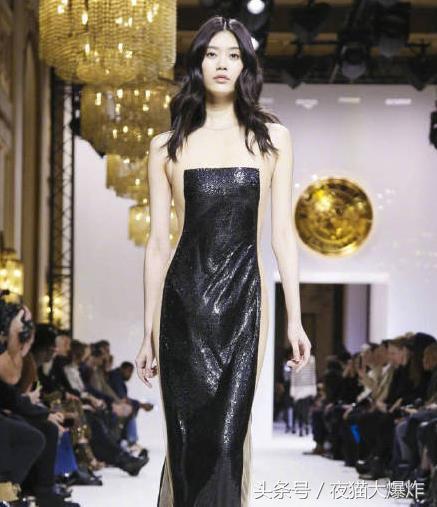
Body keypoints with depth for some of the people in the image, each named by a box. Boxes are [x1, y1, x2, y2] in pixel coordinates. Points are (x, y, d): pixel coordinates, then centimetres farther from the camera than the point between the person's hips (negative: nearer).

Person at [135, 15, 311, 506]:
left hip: (243, 300, 0)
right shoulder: (167, 147, 7)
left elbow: (282, 233, 6)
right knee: (187, 437, 0)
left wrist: (295, 318, 1)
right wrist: (148, 332, 6)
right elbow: (158, 241, 7)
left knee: (227, 438, -6)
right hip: (184, 300, 1)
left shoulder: (272, 138, 8)